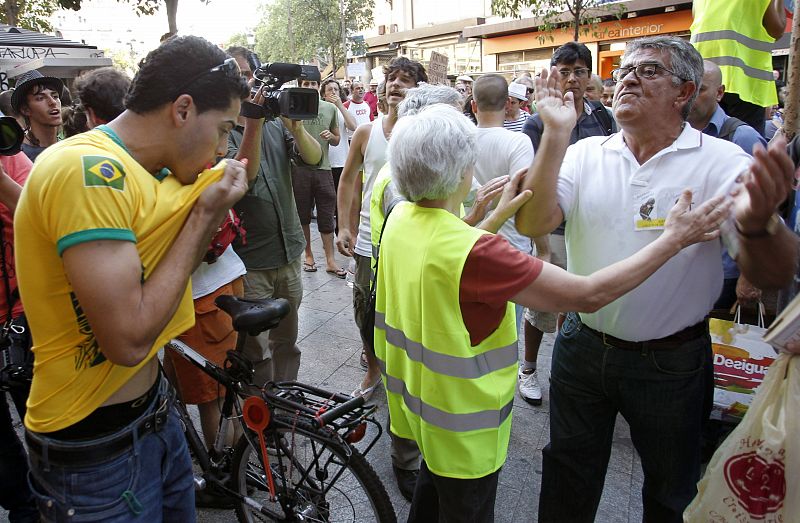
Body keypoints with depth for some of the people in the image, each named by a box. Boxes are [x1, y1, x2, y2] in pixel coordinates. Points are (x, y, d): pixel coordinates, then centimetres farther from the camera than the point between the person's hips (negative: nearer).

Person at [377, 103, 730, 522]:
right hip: (462, 423, -7)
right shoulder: (474, 252, -35)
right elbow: (588, 295, -31)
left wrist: (497, 218, 6)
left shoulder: (399, 219, -9)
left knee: (433, 485, 32)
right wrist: (673, 239, -22)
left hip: (416, 392, 7)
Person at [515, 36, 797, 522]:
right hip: (582, 348, 2)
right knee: (568, 476, 23)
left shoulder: (722, 162, -12)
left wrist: (757, 222, -41)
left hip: (672, 364, -2)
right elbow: (532, 223, -16)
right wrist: (556, 135, -24)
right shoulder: (585, 154, -3)